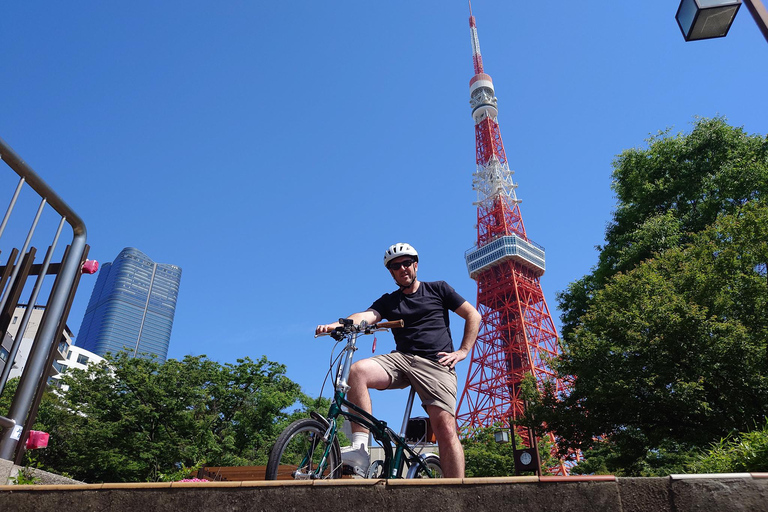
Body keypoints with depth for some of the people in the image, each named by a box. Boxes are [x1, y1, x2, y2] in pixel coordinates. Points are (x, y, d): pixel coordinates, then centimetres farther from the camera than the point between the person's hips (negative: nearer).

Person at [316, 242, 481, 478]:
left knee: (445, 428, -18)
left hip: (436, 364, -2)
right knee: (358, 371, -26)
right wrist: (336, 325, -24)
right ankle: (360, 450, -26)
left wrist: (463, 351, 2)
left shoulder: (438, 289, 13)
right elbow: (366, 316, -3)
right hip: (401, 359, 3)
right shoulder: (388, 301, 17)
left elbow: (473, 315, 14)